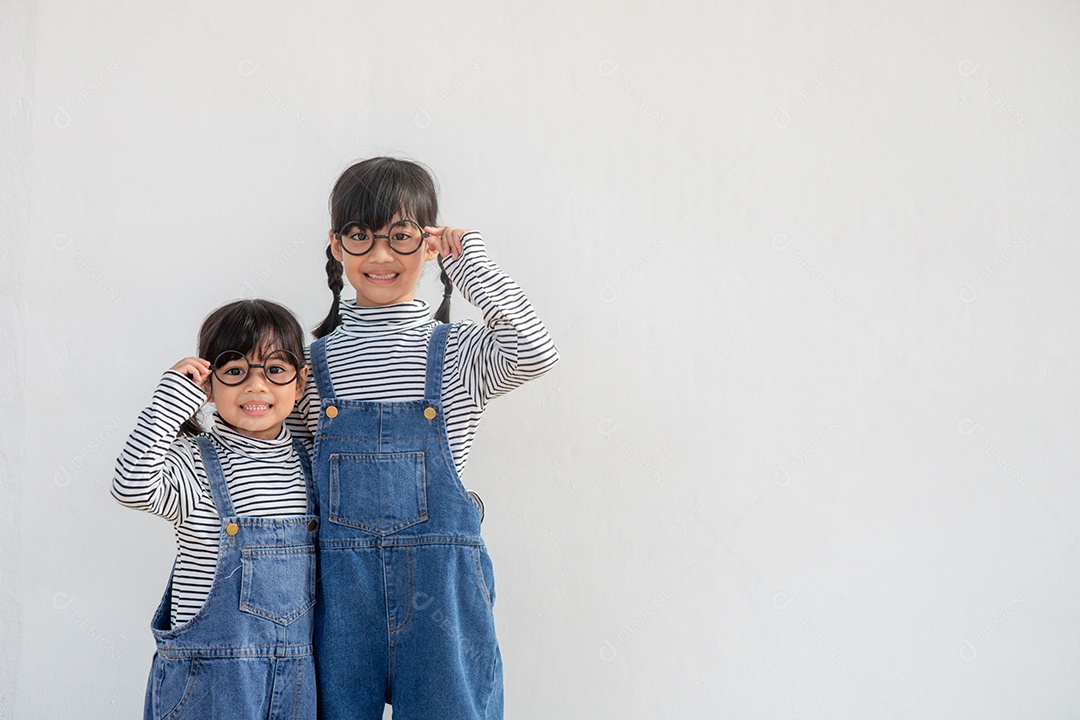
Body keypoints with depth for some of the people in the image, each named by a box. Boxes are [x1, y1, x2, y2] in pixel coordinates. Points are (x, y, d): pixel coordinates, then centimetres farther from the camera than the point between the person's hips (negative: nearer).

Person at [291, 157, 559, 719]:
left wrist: (469, 260, -10)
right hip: (341, 585, 1)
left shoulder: (457, 352, 2)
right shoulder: (313, 362, 7)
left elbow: (534, 352, -20)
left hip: (439, 586, -1)